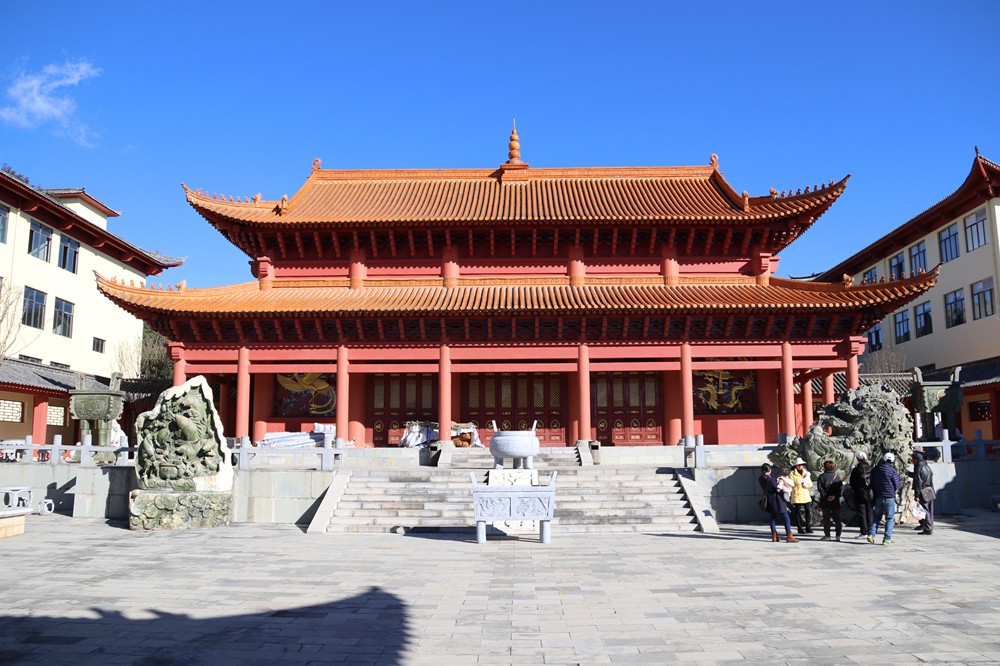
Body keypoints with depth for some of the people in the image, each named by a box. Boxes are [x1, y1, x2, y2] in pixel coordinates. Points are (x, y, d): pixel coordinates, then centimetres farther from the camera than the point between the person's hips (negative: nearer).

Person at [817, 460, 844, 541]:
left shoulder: (822, 476, -1)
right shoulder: (837, 476, 7)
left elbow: (819, 487, -13)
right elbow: (841, 487, -3)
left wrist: (825, 496, -14)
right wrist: (835, 495, -11)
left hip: (825, 501, -2)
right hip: (836, 501, 2)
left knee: (826, 519, 4)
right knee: (837, 518, 9)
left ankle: (827, 535, 3)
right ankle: (838, 536, 7)